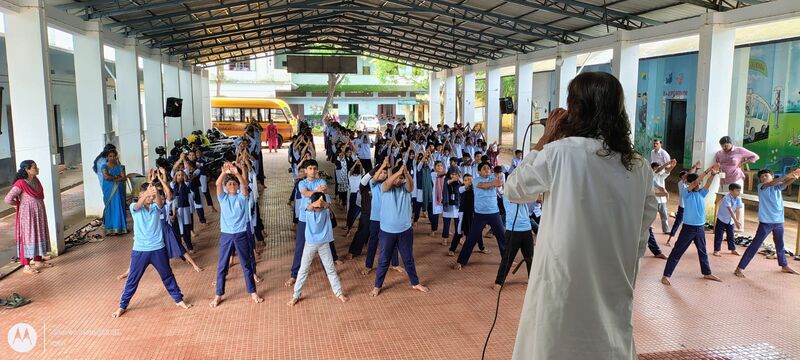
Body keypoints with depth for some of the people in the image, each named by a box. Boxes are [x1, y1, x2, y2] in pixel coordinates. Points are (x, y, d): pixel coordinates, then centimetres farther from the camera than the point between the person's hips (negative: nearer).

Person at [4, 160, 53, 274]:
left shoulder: (35, 180, 4)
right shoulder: (21, 184, -20)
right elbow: (8, 199, -22)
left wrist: (38, 205, 10)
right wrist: (21, 204, -5)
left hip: (39, 214, 8)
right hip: (27, 215, -8)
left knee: (39, 236, 15)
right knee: (28, 237, -1)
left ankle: (38, 261, 27)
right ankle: (26, 266, 8)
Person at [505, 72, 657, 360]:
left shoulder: (561, 152, -17)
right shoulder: (641, 168, 0)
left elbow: (514, 191, -2)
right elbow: (640, 239, 7)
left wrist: (546, 139, 1)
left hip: (563, 287, -4)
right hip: (614, 292, 5)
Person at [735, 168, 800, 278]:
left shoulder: (778, 186, 6)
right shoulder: (761, 186, -4)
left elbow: (786, 183, -16)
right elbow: (771, 184, -25)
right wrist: (789, 175, -34)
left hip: (779, 221, 5)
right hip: (766, 222, -5)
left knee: (780, 245, 23)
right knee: (755, 245, -9)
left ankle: (784, 266, 44)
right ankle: (740, 268, -9)